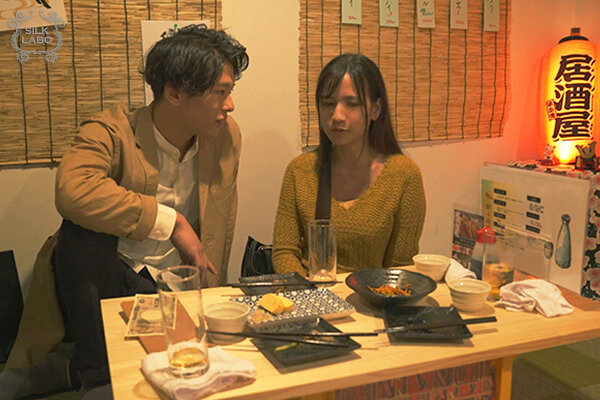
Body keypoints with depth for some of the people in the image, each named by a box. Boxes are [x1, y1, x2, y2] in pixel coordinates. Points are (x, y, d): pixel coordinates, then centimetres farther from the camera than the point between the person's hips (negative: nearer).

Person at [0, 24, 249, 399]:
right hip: (102, 282, -3)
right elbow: (72, 191, -37)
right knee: (84, 229, -33)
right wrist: (171, 221, -31)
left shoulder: (227, 136, 0)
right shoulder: (112, 132, -15)